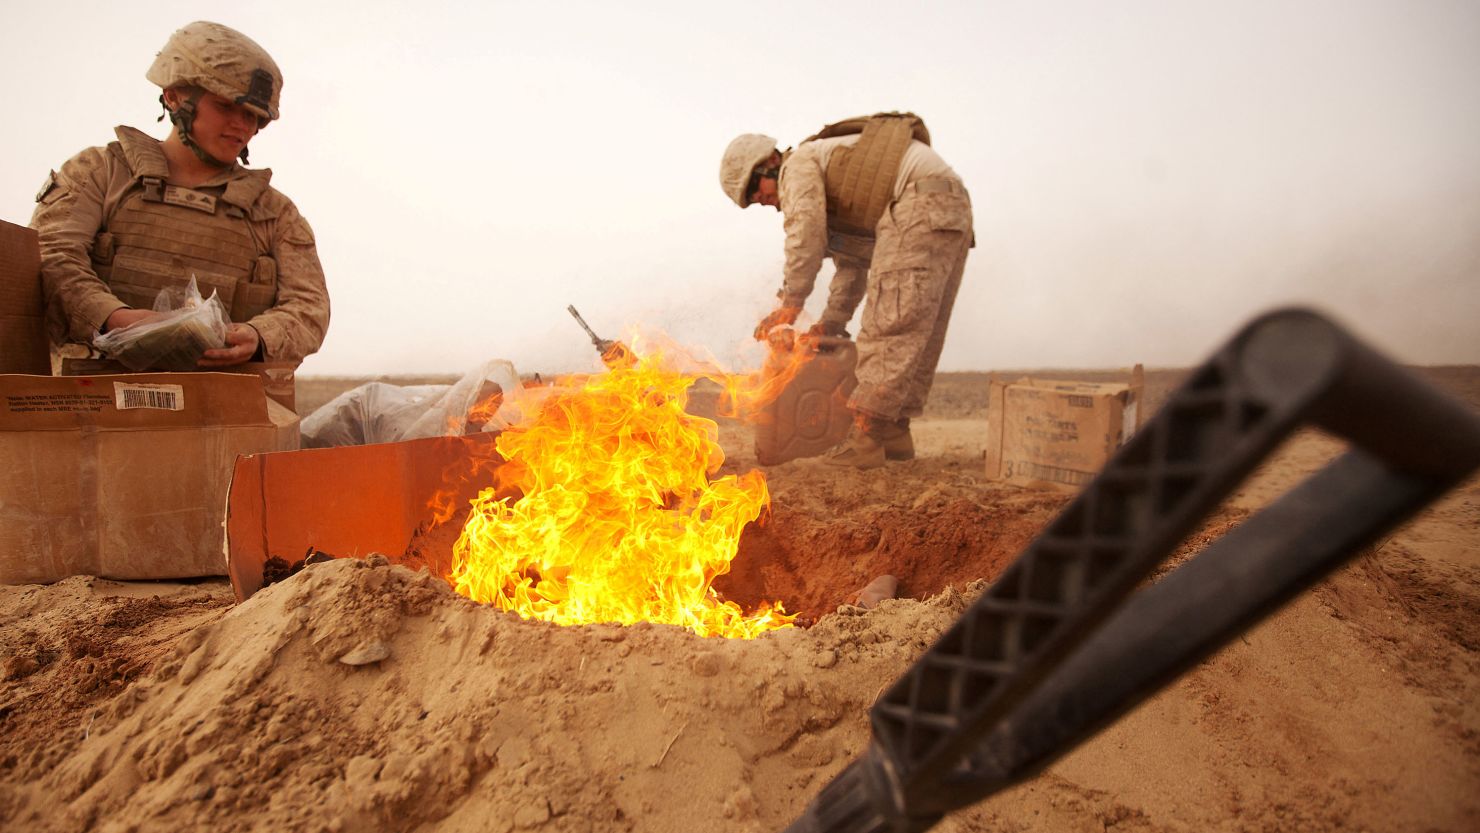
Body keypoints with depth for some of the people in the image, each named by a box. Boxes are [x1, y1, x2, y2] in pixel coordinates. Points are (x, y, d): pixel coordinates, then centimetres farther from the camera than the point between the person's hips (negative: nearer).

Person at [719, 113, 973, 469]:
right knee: (921, 329, 9)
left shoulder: (799, 164, 4)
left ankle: (865, 437, -16)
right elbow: (853, 264, 30)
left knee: (892, 323, -14)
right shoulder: (836, 200, 31)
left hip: (921, 202, -10)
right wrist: (832, 323, 24)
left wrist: (791, 303, -6)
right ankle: (895, 430, 13)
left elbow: (806, 234, -10)